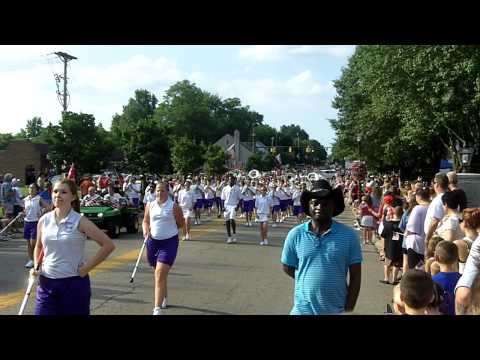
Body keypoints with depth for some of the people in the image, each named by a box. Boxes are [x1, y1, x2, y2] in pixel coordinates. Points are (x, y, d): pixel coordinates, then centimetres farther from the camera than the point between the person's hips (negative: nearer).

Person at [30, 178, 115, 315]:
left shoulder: (80, 221, -9)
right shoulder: (44, 220, 3)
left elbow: (108, 245, -11)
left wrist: (87, 267, -11)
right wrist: (36, 266, 5)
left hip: (74, 283, -3)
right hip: (46, 282, 4)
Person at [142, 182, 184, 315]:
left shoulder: (174, 206, -6)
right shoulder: (150, 205, 5)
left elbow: (180, 224, 4)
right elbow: (145, 221, 15)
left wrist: (168, 227, 1)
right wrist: (145, 230, -4)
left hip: (169, 242, -5)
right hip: (153, 241, 5)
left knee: (160, 275, -14)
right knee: (158, 273, 19)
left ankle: (157, 308, -11)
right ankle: (164, 298, 44)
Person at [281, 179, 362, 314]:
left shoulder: (349, 235, -7)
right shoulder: (295, 234, -6)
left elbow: (355, 276, -3)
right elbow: (287, 267, 6)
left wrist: (349, 308, -5)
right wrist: (309, 282, 0)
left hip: (336, 310, 0)